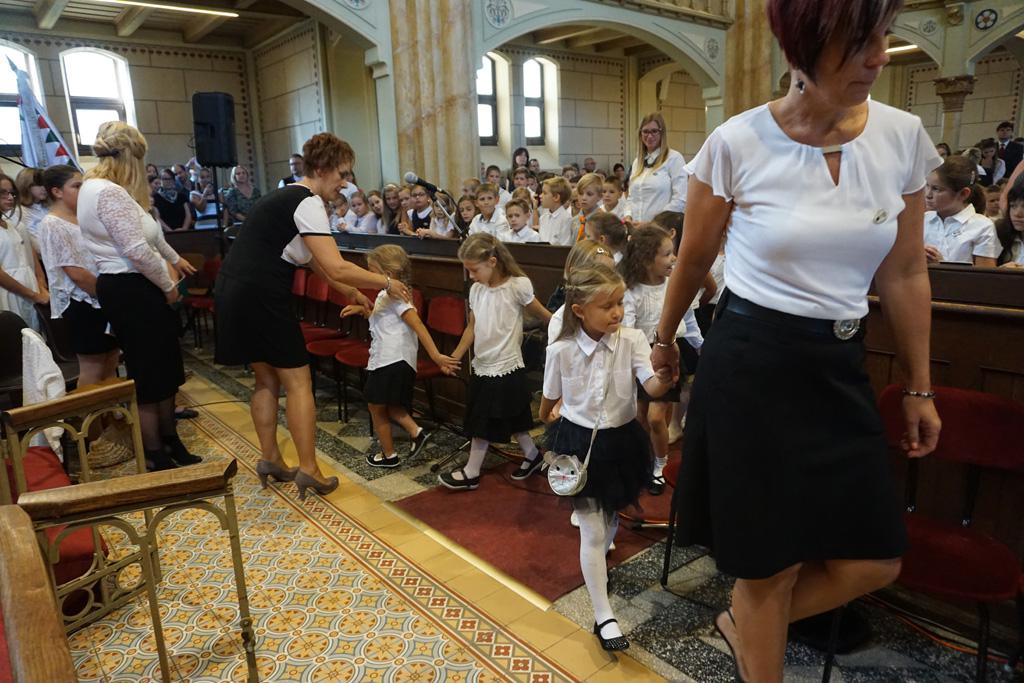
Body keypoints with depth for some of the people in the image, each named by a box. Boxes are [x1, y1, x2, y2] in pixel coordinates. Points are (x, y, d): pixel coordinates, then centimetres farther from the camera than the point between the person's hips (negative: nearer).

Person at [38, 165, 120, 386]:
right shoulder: (52, 225, -12)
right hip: (83, 303, -8)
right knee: (92, 369, -2)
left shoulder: (82, 217, 12)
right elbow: (76, 273, -18)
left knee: (111, 363, 12)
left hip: (103, 300, 8)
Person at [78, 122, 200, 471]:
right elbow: (138, 250, -24)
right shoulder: (109, 192, -19)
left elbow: (145, 232, 27)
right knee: (148, 372, -1)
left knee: (163, 365, 17)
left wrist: (174, 259, 38)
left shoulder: (99, 187, 15)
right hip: (131, 290, -10)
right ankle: (157, 457, 12)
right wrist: (168, 285, -11)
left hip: (132, 287, 10)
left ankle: (169, 441, 29)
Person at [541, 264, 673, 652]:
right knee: (592, 531, 1)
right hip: (579, 442, -2)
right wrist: (550, 421, 19)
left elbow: (652, 388, -25)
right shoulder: (561, 351, -14)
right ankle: (603, 617, 13)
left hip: (621, 440, 2)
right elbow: (550, 401, 4)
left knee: (611, 517, 23)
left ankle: (596, 566, 55)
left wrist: (664, 380, -45)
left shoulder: (632, 340, -13)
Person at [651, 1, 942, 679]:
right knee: (772, 561, 8)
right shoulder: (737, 143, -11)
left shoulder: (904, 136, 0)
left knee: (875, 560, 10)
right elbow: (694, 260, 3)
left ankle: (741, 624, 36)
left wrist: (920, 387, 13)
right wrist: (665, 338, 16)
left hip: (839, 369, 5)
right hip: (750, 365, -4)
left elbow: (906, 274, 8)